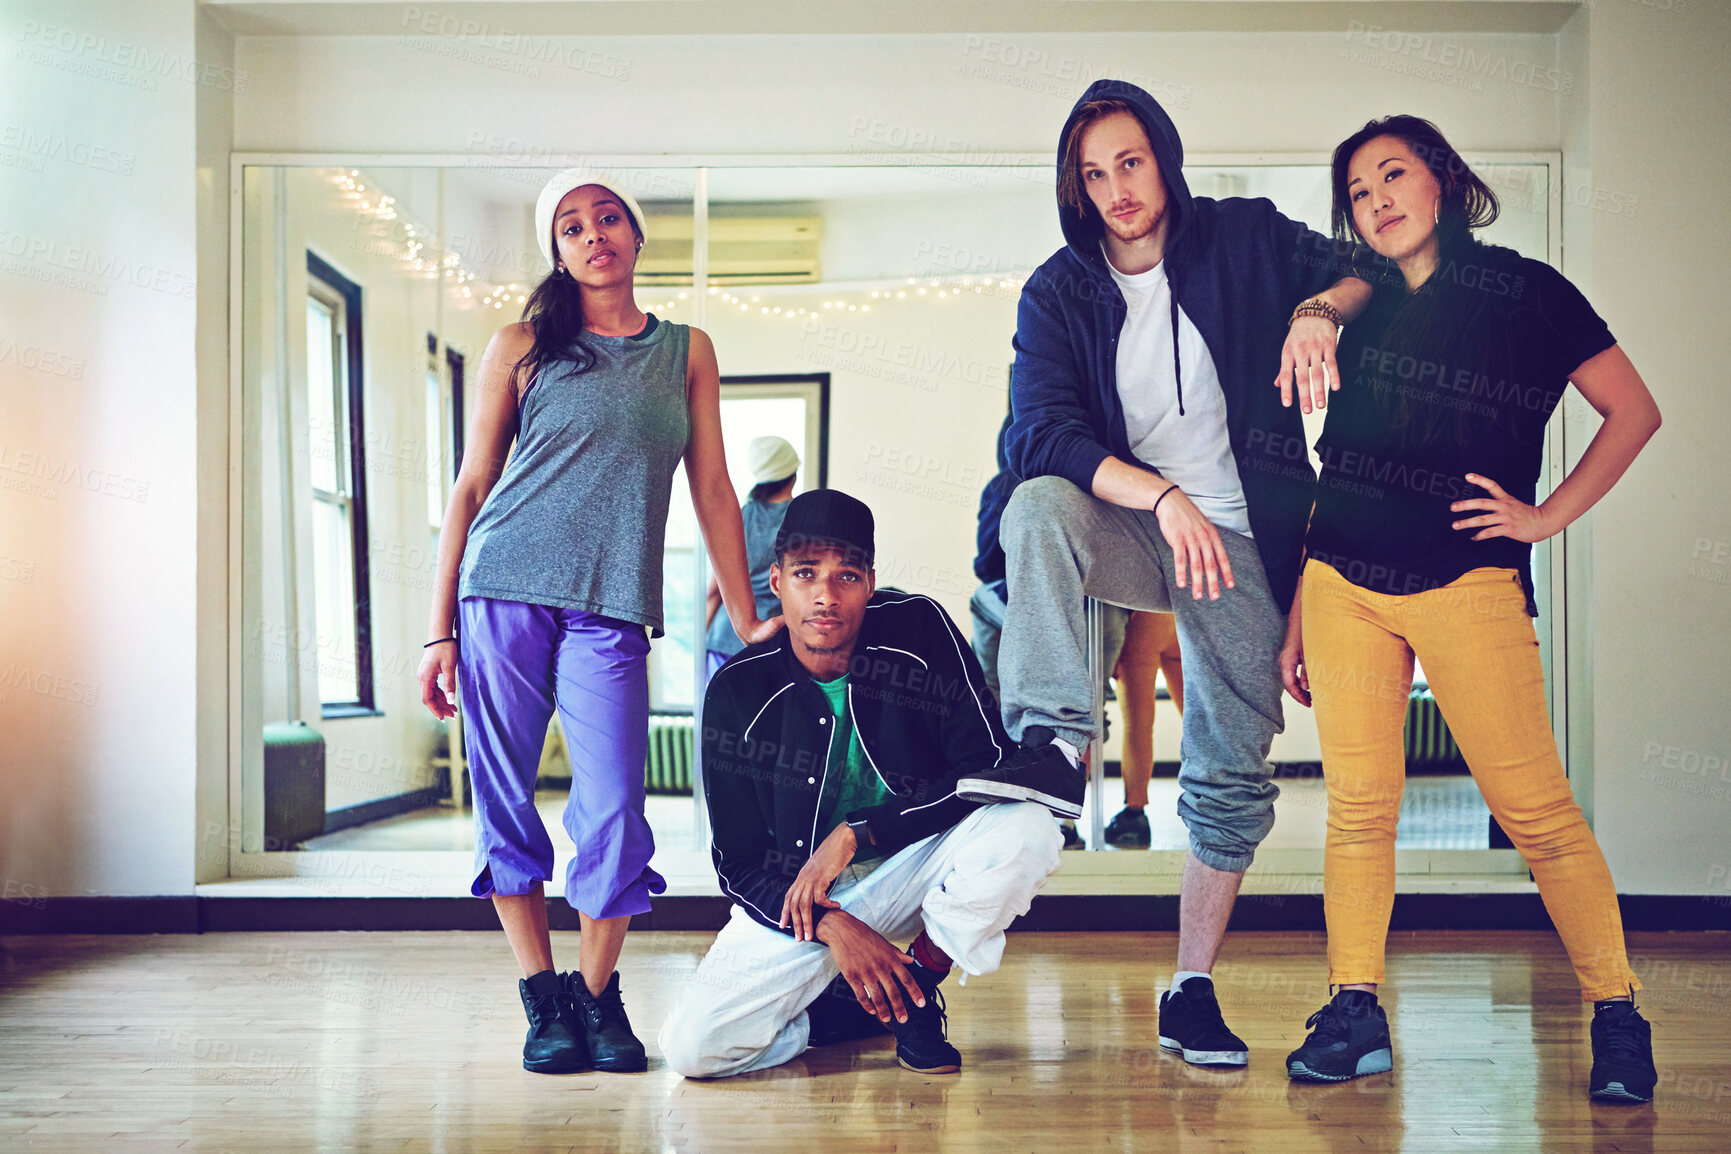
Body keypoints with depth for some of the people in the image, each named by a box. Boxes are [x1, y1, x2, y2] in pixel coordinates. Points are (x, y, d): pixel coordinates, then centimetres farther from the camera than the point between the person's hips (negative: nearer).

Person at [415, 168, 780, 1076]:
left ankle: (597, 994, 13)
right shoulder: (521, 346, 9)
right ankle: (542, 1000, 15)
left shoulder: (686, 351, 14)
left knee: (615, 814, -7)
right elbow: (471, 486, 8)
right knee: (505, 804, 1)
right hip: (505, 591, 0)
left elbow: (712, 490, 13)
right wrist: (441, 629, 2)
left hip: (614, 609, 0)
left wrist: (748, 622, 7)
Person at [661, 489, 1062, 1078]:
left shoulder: (920, 628, -12)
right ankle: (855, 1006, 8)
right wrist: (834, 927, -25)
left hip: (913, 867, 0)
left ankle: (920, 986, -5)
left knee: (1027, 828, -32)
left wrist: (855, 834, -23)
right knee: (693, 1046, -23)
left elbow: (993, 767, -17)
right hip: (798, 897, 0)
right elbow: (739, 864, -7)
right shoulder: (738, 691, -11)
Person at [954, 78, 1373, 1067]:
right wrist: (1162, 495, -29)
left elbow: (1369, 272, 8)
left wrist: (1319, 309, -17)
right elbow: (1043, 435, -15)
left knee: (1234, 770, 0)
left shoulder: (1245, 237, 0)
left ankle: (1194, 989, 12)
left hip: (1240, 541, 0)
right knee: (1039, 506, -34)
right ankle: (1053, 746, -41)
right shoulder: (1058, 293, -2)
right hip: (1124, 529, 0)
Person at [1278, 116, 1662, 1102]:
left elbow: (1635, 410, 8)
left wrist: (1546, 516, -1)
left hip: (1467, 582, -4)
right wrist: (1298, 614, 15)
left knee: (1533, 803, -7)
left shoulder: (1529, 292, 6)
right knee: (1359, 804, 1)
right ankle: (1356, 1012, 9)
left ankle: (1618, 1012, 5)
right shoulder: (1363, 309, 17)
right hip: (1342, 579, 4)